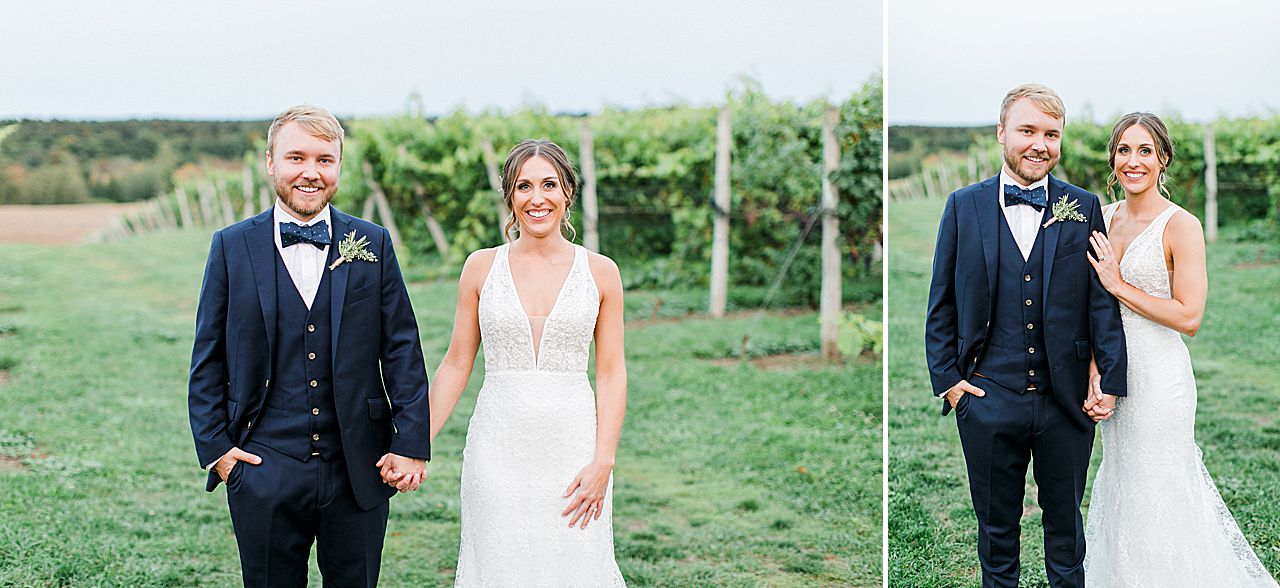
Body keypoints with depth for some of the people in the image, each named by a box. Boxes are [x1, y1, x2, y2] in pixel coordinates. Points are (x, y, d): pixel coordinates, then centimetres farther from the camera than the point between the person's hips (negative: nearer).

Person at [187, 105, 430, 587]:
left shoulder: (372, 244, 3)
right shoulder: (233, 247, 2)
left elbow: (402, 351, 2)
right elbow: (208, 360, 5)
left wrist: (411, 444, -3)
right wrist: (215, 447, -1)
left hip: (359, 471, 1)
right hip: (264, 472, 0)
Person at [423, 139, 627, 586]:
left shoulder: (600, 272, 3)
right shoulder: (482, 267, 4)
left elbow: (611, 373, 2)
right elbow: (456, 364, 7)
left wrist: (603, 462, -7)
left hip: (573, 445, 0)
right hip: (498, 447, 1)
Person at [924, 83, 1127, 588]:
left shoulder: (1084, 209, 2)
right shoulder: (964, 206, 1)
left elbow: (1103, 301, 2)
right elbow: (942, 305, 5)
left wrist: (1109, 382, -3)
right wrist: (947, 380, -1)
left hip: (1067, 403, 0)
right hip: (987, 402, 0)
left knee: (1065, 523, 15)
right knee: (996, 527, 13)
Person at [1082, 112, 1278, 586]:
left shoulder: (1181, 226, -13)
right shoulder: (1104, 219, 6)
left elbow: (1188, 317, -18)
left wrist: (1119, 285, -16)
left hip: (1160, 378, -7)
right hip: (1115, 374, 7)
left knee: (1156, 497, 2)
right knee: (1121, 488, 17)